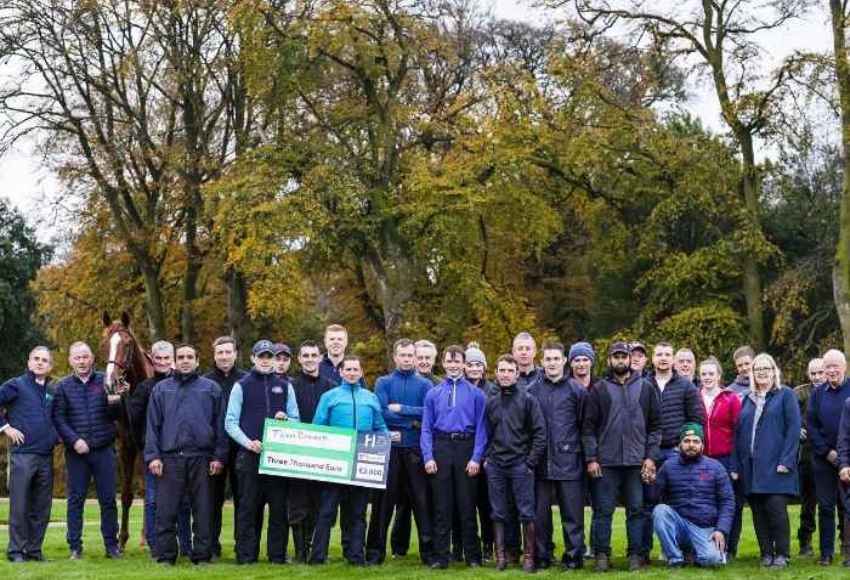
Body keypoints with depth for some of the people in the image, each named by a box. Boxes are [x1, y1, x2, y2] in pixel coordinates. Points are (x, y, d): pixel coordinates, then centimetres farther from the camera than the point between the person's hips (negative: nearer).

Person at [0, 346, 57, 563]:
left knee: (42, 508, 8)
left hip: (46, 457, 5)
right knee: (19, 506, -2)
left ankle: (34, 549, 17)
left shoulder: (52, 391, 15)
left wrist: (57, 435, 10)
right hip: (22, 454, -5)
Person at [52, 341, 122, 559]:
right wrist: (74, 440, -13)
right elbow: (58, 418, -1)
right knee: (76, 499, 4)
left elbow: (117, 415, 4)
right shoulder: (63, 386, 4)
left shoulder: (105, 382, 4)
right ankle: (75, 547, 10)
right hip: (76, 452, 0)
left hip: (104, 450, 0)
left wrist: (114, 403, -19)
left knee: (108, 500, 3)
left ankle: (111, 544, 12)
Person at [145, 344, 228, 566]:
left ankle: (202, 556, 11)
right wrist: (153, 455, -2)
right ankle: (165, 556, 7)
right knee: (165, 511, -1)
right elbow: (152, 425, 9)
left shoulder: (211, 388, 10)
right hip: (170, 458, 0)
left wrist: (219, 456, 0)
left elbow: (220, 425, 7)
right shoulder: (161, 389, 12)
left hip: (201, 458, 0)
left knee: (203, 510, 3)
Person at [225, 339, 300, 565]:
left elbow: (296, 420, 15)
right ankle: (246, 555, 4)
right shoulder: (241, 386, 7)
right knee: (249, 507, -1)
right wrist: (248, 442, -12)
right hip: (249, 454, -2)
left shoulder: (285, 386, 13)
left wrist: (285, 419, -7)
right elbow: (230, 422, 3)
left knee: (279, 507, 2)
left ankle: (278, 555, 7)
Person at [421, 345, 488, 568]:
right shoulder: (433, 394, 8)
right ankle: (440, 556, 10)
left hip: (466, 447, -1)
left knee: (468, 506, 3)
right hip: (441, 449, 1)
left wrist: (476, 458, -8)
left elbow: (481, 428, 0)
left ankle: (473, 556, 12)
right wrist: (428, 457, -5)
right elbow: (426, 428, 6)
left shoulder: (475, 394, 3)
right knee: (441, 507, 5)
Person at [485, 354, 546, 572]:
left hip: (520, 464, -4)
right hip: (495, 466, 4)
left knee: (526, 513, -2)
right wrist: (486, 458, 5)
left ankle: (529, 556, 5)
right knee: (498, 513, 6)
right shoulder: (490, 403, 10)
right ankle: (500, 556, 12)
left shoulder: (528, 400, -1)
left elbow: (540, 432, -4)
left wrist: (531, 461, -9)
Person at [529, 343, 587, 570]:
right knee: (540, 512, 7)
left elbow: (585, 424, 3)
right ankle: (542, 555, 16)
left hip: (568, 460, -2)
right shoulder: (532, 391, 7)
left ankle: (574, 555, 9)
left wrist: (586, 455, -1)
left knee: (572, 513, 1)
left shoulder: (576, 389, 2)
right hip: (540, 462, 2)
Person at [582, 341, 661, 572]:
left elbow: (655, 425, 8)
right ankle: (601, 554, 8)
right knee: (603, 510, 1)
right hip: (606, 462, -1)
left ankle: (635, 554, 11)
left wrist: (650, 456, -1)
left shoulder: (645, 388, 8)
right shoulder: (598, 389, 5)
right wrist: (591, 458, -5)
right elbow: (588, 427, 3)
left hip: (637, 462, 1)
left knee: (636, 510, 4)